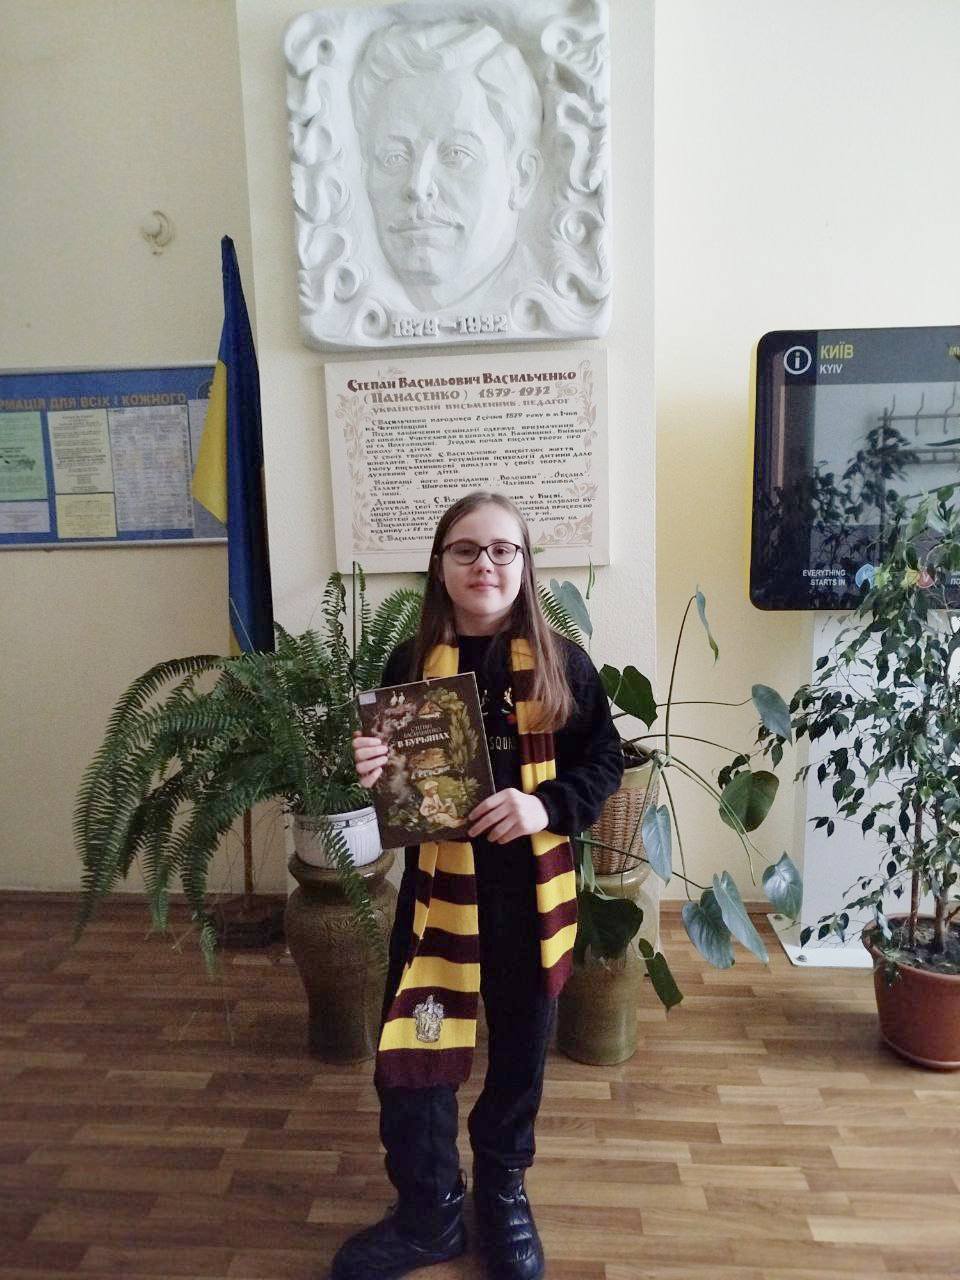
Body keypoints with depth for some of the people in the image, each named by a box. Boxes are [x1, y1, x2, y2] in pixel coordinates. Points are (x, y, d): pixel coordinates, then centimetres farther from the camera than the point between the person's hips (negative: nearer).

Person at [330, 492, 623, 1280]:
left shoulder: (562, 664, -6)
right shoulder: (411, 664, -3)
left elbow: (606, 762, -2)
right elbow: (390, 775, 5)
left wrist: (548, 806, -19)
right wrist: (371, 773, -18)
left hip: (532, 890, 0)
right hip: (437, 886, 1)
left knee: (520, 1051, 17)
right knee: (409, 1052, 5)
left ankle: (504, 1198, 44)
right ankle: (430, 1214, 32)